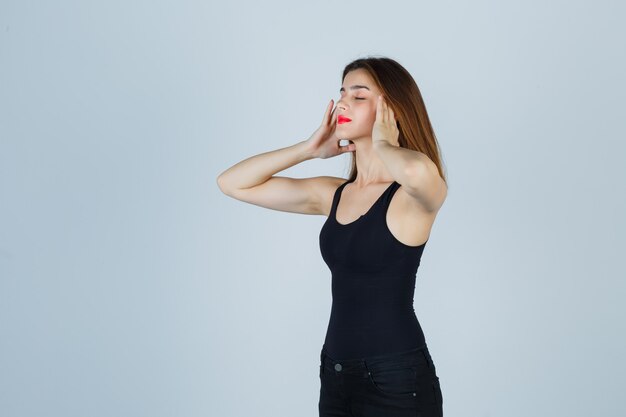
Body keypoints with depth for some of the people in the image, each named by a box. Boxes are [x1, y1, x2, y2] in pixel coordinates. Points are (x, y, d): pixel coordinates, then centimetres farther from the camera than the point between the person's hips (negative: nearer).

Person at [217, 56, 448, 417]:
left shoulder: (415, 196, -11)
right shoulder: (333, 194, 7)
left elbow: (418, 171, -38)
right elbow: (232, 183, 11)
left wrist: (382, 144, -16)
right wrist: (310, 148, 2)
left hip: (397, 380, -6)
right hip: (335, 375, 6)